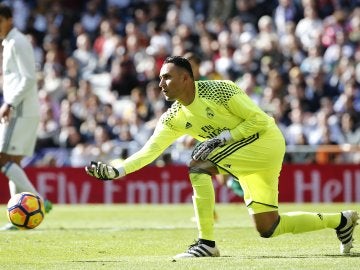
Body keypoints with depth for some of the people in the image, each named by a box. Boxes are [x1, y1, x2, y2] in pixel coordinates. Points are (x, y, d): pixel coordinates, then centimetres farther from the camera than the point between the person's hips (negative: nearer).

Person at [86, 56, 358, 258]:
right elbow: (150, 151, -3)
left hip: (266, 140, -9)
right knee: (267, 228, 8)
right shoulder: (174, 118, 2)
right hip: (250, 161, 9)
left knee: (199, 166, -24)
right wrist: (115, 171, -16)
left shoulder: (219, 90, -19)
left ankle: (207, 242, -20)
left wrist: (221, 138, -23)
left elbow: (260, 120, -17)